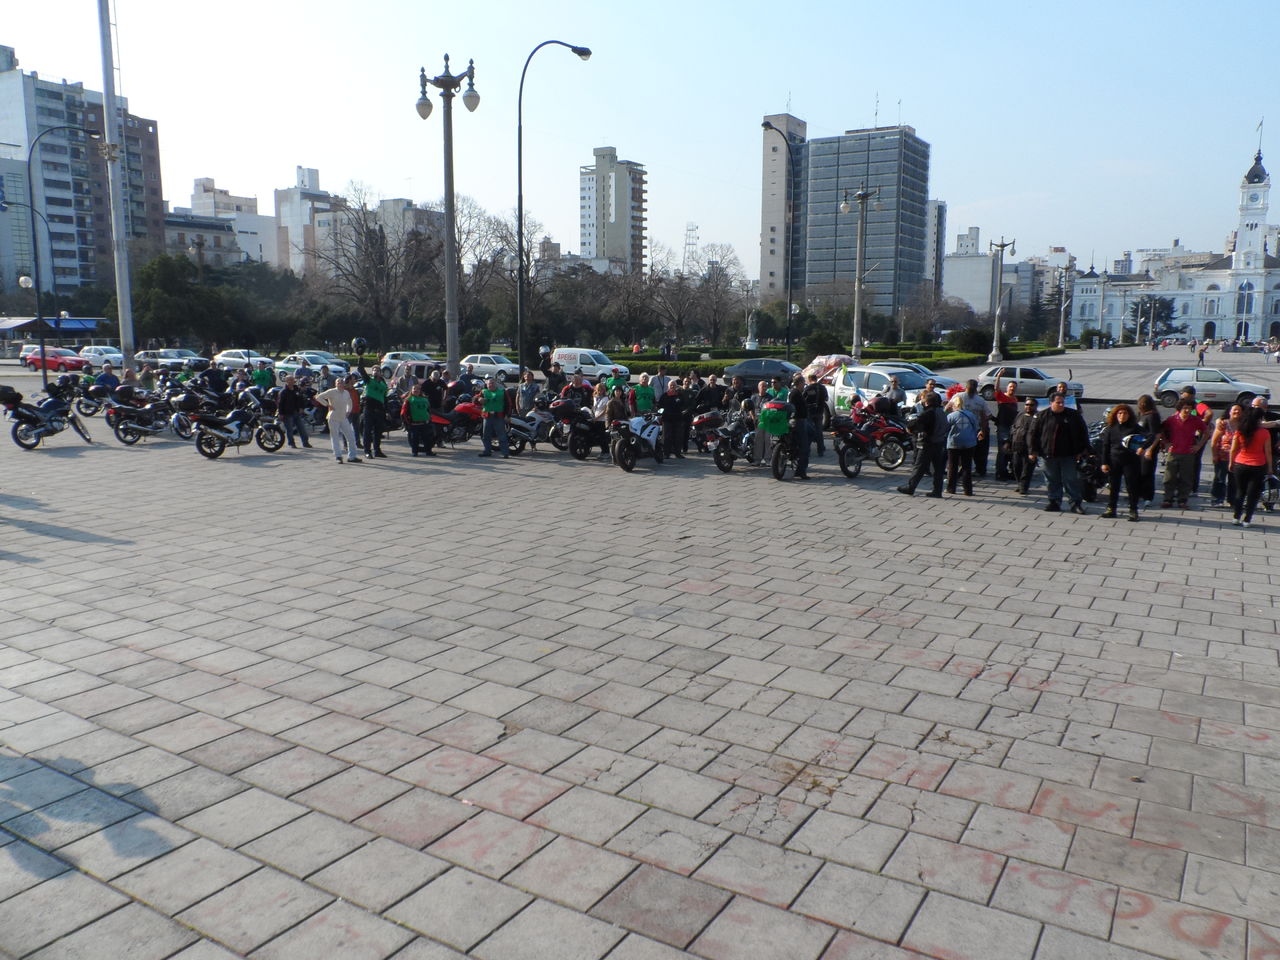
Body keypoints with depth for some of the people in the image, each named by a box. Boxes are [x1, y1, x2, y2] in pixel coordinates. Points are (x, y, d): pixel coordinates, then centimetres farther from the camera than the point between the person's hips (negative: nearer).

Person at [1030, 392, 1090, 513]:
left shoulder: (1073, 415, 4)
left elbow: (1083, 432, 9)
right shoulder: (1043, 416, 4)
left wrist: (1081, 450, 4)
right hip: (1048, 454, 1)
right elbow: (1035, 434, 8)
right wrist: (1034, 450, 4)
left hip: (1068, 454, -1)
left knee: (1071, 479, -1)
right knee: (1053, 480, 7)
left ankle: (1076, 503, 5)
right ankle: (1054, 502, 16)